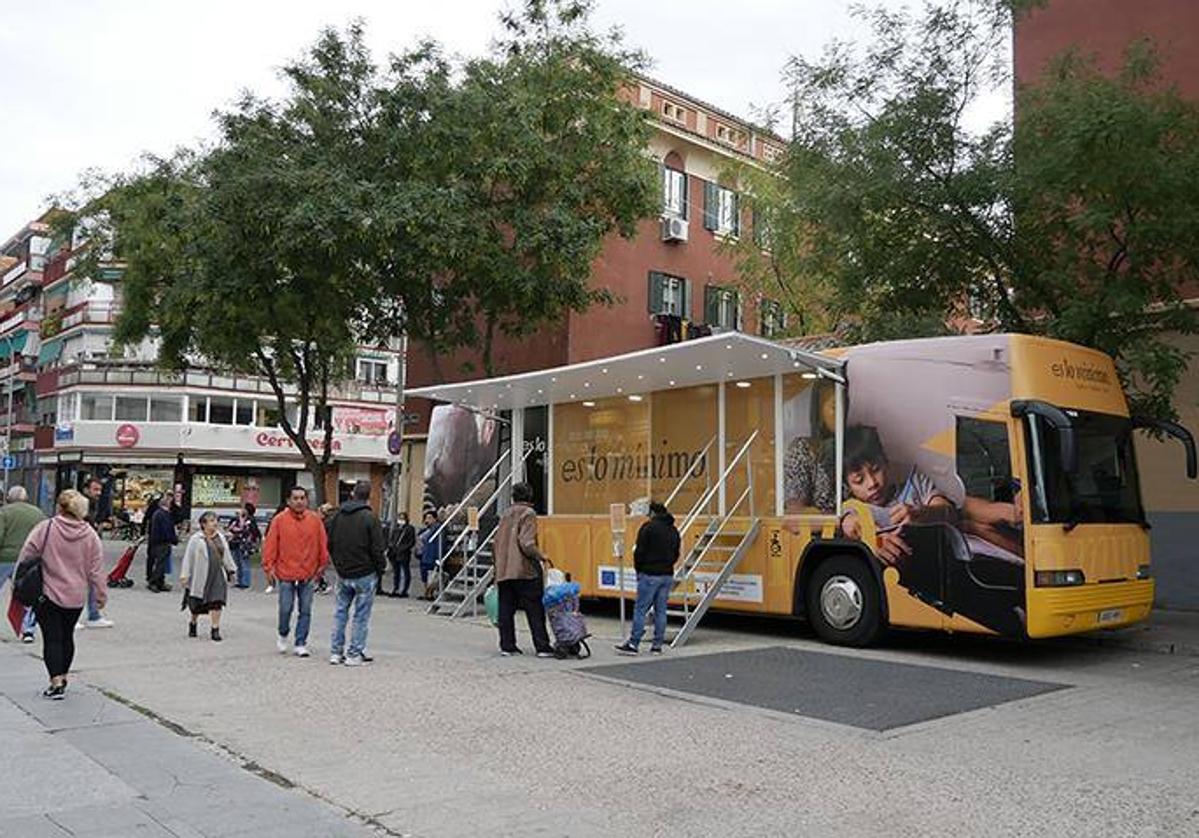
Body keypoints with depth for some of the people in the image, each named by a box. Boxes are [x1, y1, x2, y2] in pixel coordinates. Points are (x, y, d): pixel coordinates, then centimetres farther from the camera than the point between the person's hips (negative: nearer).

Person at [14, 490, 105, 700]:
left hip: (48, 594, -3)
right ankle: (63, 677, 27)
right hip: (76, 597, 3)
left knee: (52, 638, 1)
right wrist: (101, 595, 9)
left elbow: (26, 555, -7)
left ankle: (56, 682, -6)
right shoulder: (90, 534, -2)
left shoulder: (45, 528, -10)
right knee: (67, 636, 18)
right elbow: (96, 569, 1)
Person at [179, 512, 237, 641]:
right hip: (201, 576, -3)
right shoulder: (195, 539, -6)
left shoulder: (220, 537, 10)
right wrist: (184, 575, -8)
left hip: (217, 576, 3)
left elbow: (226, 555, 18)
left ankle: (215, 629, 0)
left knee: (216, 602, -5)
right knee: (197, 604, 10)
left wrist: (231, 570, 18)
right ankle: (192, 624, 36)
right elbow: (188, 558, -5)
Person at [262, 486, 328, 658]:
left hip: (308, 574, 2)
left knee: (305, 611, 4)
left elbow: (323, 544, 7)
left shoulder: (315, 520, 3)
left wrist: (322, 564, 6)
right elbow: (270, 544, -2)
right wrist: (269, 566, -5)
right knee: (286, 608, 1)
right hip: (285, 573, -2)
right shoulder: (279, 520, -3)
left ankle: (301, 644, 13)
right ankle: (283, 635, 29)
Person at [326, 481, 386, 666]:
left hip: (343, 574, 5)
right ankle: (355, 654, 6)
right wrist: (381, 567, 1)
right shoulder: (369, 518, -15)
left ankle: (336, 652, 18)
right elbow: (377, 549, -14)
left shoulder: (336, 515, 3)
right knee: (361, 614, 3)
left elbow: (329, 544, 10)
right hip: (364, 574, -5)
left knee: (340, 612, 16)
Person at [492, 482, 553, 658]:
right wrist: (540, 557, -4)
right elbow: (526, 543, -17)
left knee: (506, 610, 8)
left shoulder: (506, 515, 14)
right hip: (523, 570, -6)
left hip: (503, 570, 6)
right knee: (535, 610, -1)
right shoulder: (528, 514, -6)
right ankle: (542, 647, -1)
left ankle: (507, 646, 9)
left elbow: (497, 541, 16)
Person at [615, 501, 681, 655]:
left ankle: (633, 644, -3)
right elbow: (676, 554, 16)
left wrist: (638, 570, 3)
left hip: (650, 575, -6)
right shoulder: (673, 530, 12)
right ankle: (657, 645, 10)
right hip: (667, 576, 6)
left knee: (640, 609, -3)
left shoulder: (648, 527, -9)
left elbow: (640, 551, -10)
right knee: (661, 611, 9)